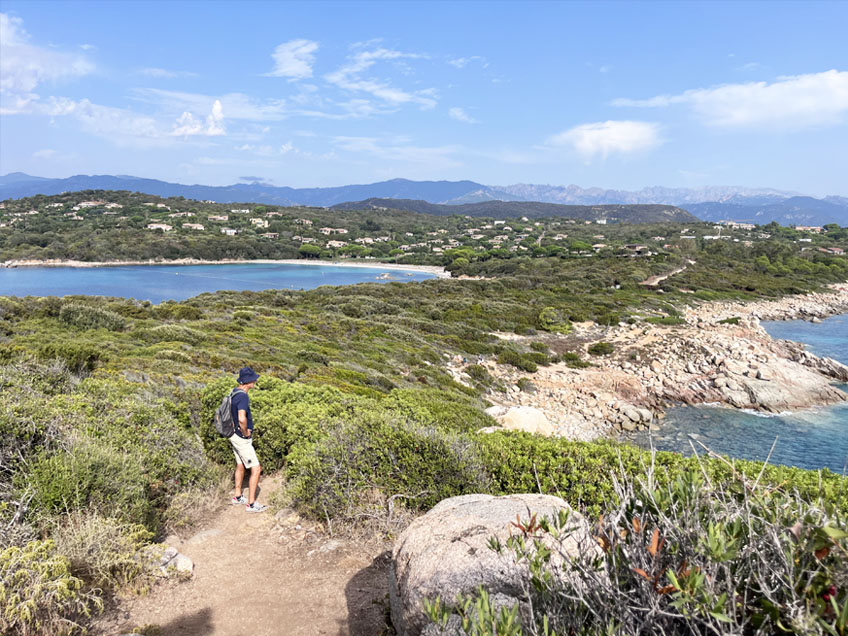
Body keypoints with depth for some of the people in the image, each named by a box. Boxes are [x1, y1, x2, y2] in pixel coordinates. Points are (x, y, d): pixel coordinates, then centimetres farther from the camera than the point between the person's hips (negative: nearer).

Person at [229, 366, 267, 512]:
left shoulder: (236, 392, 4)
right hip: (242, 439, -10)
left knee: (240, 466, 23)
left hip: (235, 435, 10)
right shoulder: (243, 396, -28)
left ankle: (237, 497, 37)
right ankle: (251, 504, 4)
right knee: (256, 469, -2)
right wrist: (245, 432, -23)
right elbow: (242, 419, -41)